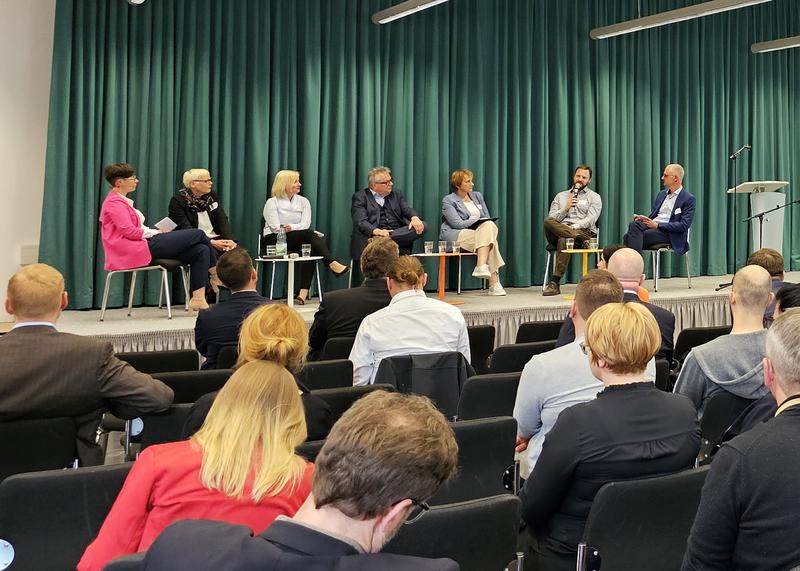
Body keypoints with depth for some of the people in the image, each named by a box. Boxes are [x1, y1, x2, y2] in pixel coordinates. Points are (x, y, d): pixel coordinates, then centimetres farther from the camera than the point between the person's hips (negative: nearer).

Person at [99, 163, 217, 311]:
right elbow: (130, 232, -18)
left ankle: (198, 298, -11)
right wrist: (156, 232, -8)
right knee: (198, 234, -8)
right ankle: (215, 273, 14)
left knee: (201, 250, -4)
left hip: (144, 244, 11)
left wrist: (156, 232, 5)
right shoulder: (114, 203, -8)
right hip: (137, 249, -11)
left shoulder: (121, 201, 24)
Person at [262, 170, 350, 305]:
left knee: (311, 248, -31)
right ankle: (333, 264, -36)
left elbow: (305, 224, -3)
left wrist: (291, 227, -22)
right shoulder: (272, 203, 0)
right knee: (310, 234, -29)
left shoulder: (303, 201, 12)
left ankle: (303, 293, -37)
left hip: (298, 241, 4)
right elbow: (276, 228, -12)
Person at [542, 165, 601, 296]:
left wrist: (573, 227, -17)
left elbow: (590, 219, -1)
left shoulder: (594, 197, 16)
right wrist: (565, 209, -3)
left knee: (563, 240, -39)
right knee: (548, 222, -32)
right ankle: (581, 240, -42)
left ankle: (554, 283, -44)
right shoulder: (561, 196, 26)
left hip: (584, 231, -3)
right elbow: (551, 218, 14)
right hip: (558, 232, 3)